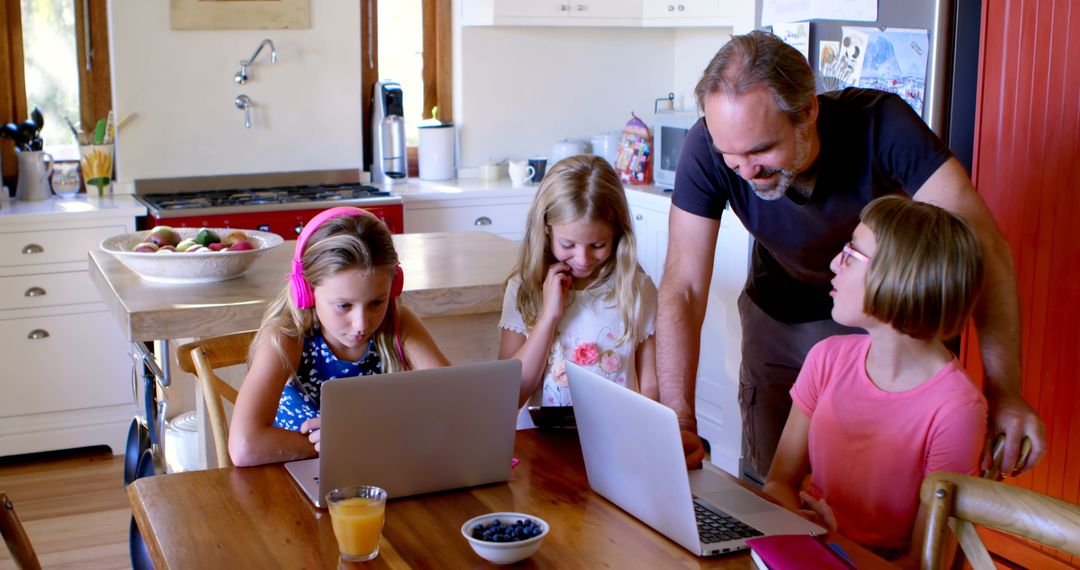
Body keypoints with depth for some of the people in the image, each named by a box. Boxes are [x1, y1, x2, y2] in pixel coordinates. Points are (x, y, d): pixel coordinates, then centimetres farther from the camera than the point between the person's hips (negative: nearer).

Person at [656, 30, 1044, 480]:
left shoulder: (880, 125, -33)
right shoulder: (707, 150, -28)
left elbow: (982, 245, -34)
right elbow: (683, 288, -28)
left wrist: (1003, 391, -41)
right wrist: (679, 418, -40)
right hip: (779, 316, 1)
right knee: (763, 482, 6)